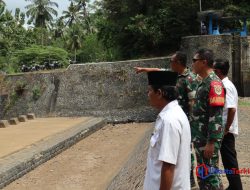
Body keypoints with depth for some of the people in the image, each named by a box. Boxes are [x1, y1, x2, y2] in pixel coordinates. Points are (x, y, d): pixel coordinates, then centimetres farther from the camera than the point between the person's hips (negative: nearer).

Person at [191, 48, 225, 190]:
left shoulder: (214, 83, -18)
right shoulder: (204, 82, 12)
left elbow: (216, 115, -22)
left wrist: (211, 142, -23)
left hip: (208, 139, -9)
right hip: (201, 137, 9)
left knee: (209, 174, 0)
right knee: (203, 174, 17)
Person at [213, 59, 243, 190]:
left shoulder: (226, 86, -19)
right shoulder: (223, 84, 10)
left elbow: (232, 109, -26)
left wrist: (226, 129, -20)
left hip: (226, 131, -9)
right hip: (223, 130, 9)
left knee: (230, 161, 0)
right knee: (228, 160, 16)